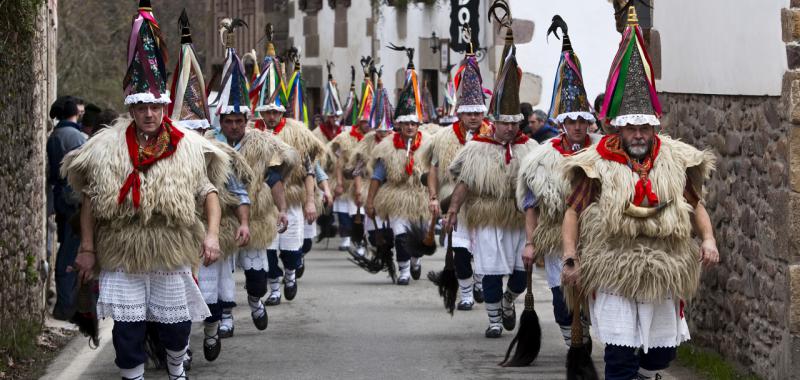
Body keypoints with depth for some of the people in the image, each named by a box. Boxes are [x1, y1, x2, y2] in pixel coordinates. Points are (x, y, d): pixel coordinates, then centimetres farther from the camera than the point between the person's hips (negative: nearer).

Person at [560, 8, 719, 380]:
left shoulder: (675, 161, 3)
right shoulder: (598, 164, -5)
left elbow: (695, 205, 12)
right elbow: (573, 211, -1)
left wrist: (708, 239, -5)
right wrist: (570, 258, -11)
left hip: (663, 275, 4)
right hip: (613, 275, -4)